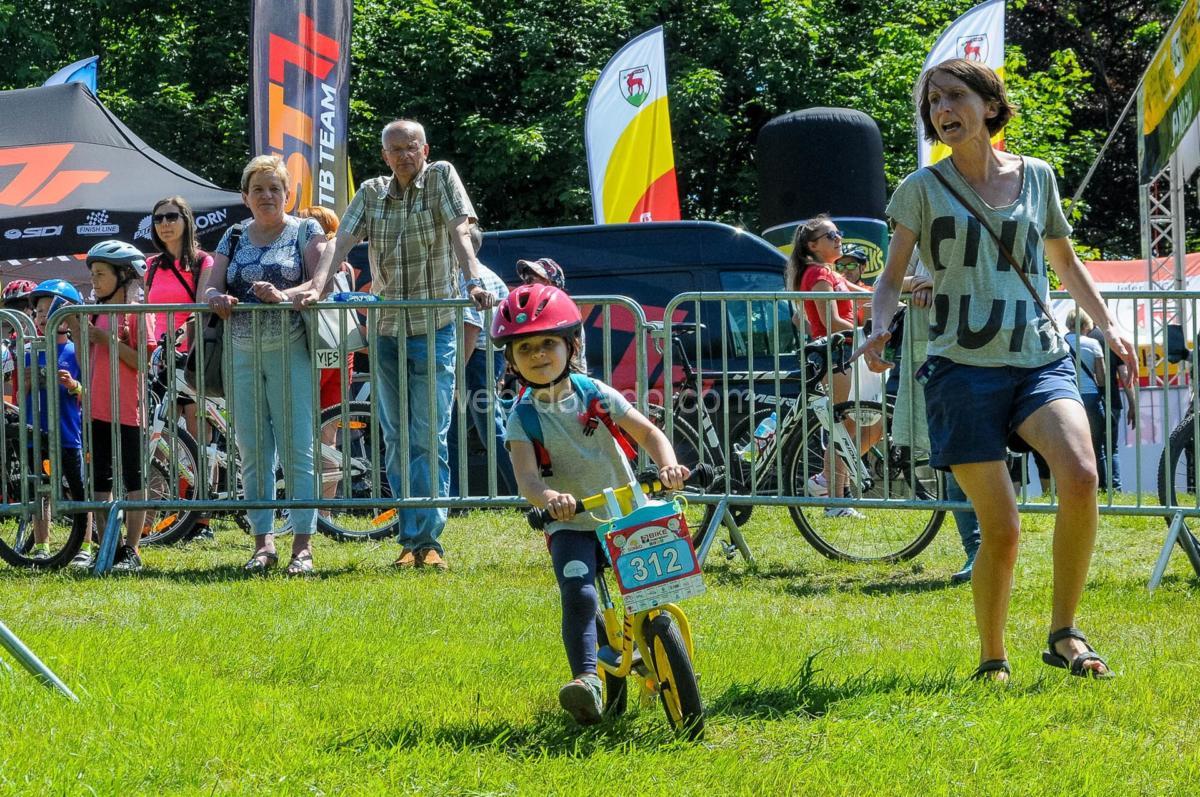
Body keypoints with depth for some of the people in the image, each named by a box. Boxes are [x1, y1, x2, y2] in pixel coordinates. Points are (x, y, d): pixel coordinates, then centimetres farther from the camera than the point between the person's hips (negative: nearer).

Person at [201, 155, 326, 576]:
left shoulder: (305, 232, 4)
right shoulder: (234, 238, 14)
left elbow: (319, 282, -8)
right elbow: (209, 288, 9)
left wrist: (285, 295, -27)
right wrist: (217, 298, -15)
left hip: (290, 352, -4)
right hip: (243, 355, 4)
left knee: (297, 450, -7)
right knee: (253, 453, 4)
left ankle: (302, 545, -6)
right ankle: (263, 541, 9)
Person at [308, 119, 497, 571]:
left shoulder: (441, 178, -2)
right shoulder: (371, 194, 7)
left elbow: (459, 232, -14)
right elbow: (341, 241, -2)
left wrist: (475, 283, -29)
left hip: (434, 330, -4)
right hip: (386, 330, 4)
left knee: (429, 438, -8)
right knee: (396, 439, 6)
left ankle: (429, 539, -8)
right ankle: (410, 539, 10)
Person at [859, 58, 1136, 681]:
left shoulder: (1036, 177, 11)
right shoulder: (924, 189, 4)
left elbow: (1065, 263, 24)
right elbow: (892, 275, 6)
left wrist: (1107, 326, 13)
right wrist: (881, 328, -13)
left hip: (1041, 360, 2)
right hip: (963, 368, -2)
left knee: (1080, 473, -26)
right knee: (1001, 528, -6)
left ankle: (1063, 635, -14)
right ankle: (991, 661, 15)